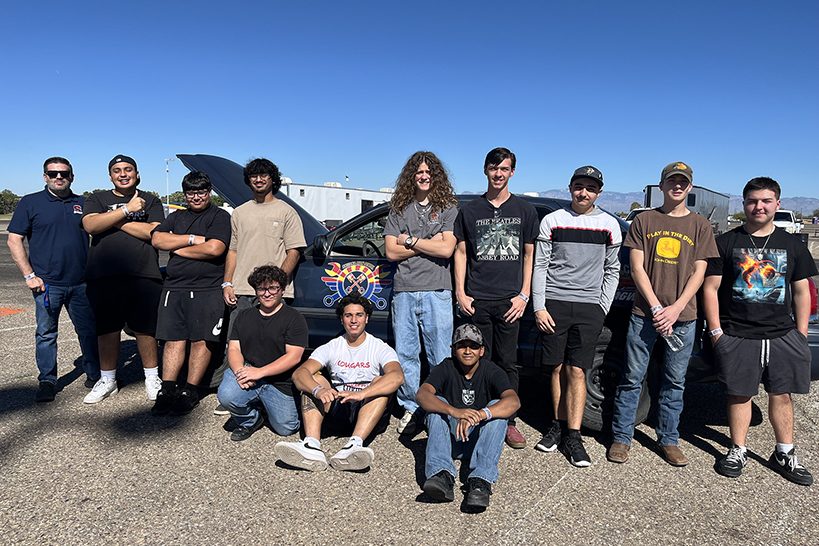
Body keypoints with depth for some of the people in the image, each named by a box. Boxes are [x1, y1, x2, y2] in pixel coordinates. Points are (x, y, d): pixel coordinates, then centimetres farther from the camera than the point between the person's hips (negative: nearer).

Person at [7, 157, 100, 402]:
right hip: (46, 283, -2)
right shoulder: (30, 203, 3)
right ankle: (47, 381, 17)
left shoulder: (83, 204, 10)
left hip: (81, 283, 2)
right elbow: (14, 241, 1)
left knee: (89, 331, 6)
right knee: (46, 333, 5)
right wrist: (29, 275, -7)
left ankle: (94, 375, 20)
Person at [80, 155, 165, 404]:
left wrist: (115, 221, -7)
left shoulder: (151, 201, 11)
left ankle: (152, 378, 17)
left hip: (143, 275, -1)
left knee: (145, 328, 3)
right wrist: (127, 210, -11)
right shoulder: (97, 200, 14)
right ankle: (107, 380, 23)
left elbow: (154, 232, -6)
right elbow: (90, 226, -7)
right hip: (103, 276, 1)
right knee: (107, 329, 8)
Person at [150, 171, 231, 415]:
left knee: (201, 341, -2)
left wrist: (177, 247, -2)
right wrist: (193, 239, -6)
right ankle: (167, 391, 9)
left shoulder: (220, 217, 3)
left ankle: (190, 392, 5)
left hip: (207, 290, -5)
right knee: (173, 340, 5)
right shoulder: (176, 217, 21)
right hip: (174, 287, 5)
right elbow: (157, 239, 5)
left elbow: (214, 248, -13)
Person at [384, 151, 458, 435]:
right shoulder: (399, 209, 13)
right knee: (405, 354, 7)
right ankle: (410, 409, 20)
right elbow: (392, 252, 3)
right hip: (404, 291, 3)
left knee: (440, 357, 1)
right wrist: (429, 243, -3)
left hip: (437, 291, -2)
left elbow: (447, 250, -7)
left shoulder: (448, 208, 6)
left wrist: (411, 241, -3)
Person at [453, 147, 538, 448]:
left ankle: (508, 421, 14)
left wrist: (524, 295, 0)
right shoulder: (469, 210, 10)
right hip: (477, 299, 0)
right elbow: (460, 252, 11)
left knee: (508, 362, 3)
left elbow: (529, 255, 10)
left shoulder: (525, 210, 10)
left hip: (509, 300, 0)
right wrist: (460, 293, 2)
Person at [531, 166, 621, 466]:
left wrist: (602, 310, 4)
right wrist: (539, 307, -3)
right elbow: (540, 265, 4)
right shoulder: (552, 220, 6)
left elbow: (612, 270, 13)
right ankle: (559, 426, 19)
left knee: (576, 371, -3)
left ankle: (573, 437, 2)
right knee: (558, 368, 5)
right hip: (554, 303, 0)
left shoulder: (609, 225, 9)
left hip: (589, 306, 0)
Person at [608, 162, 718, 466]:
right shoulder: (644, 221, 7)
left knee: (675, 382, 8)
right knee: (632, 378, 1)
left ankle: (668, 441, 22)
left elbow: (699, 272, 3)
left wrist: (676, 308, -10)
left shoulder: (700, 226, 9)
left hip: (683, 317, 1)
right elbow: (636, 268, 0)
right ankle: (621, 438, 12)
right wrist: (655, 307, -10)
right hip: (644, 313, -1)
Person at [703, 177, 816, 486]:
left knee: (782, 394, 8)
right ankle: (738, 451, 17)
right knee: (740, 394, 4)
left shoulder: (792, 245, 11)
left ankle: (784, 454, 23)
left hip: (782, 335, 3)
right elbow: (710, 287, 1)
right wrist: (716, 330, -5)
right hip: (737, 336, -2)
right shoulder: (726, 243, 2)